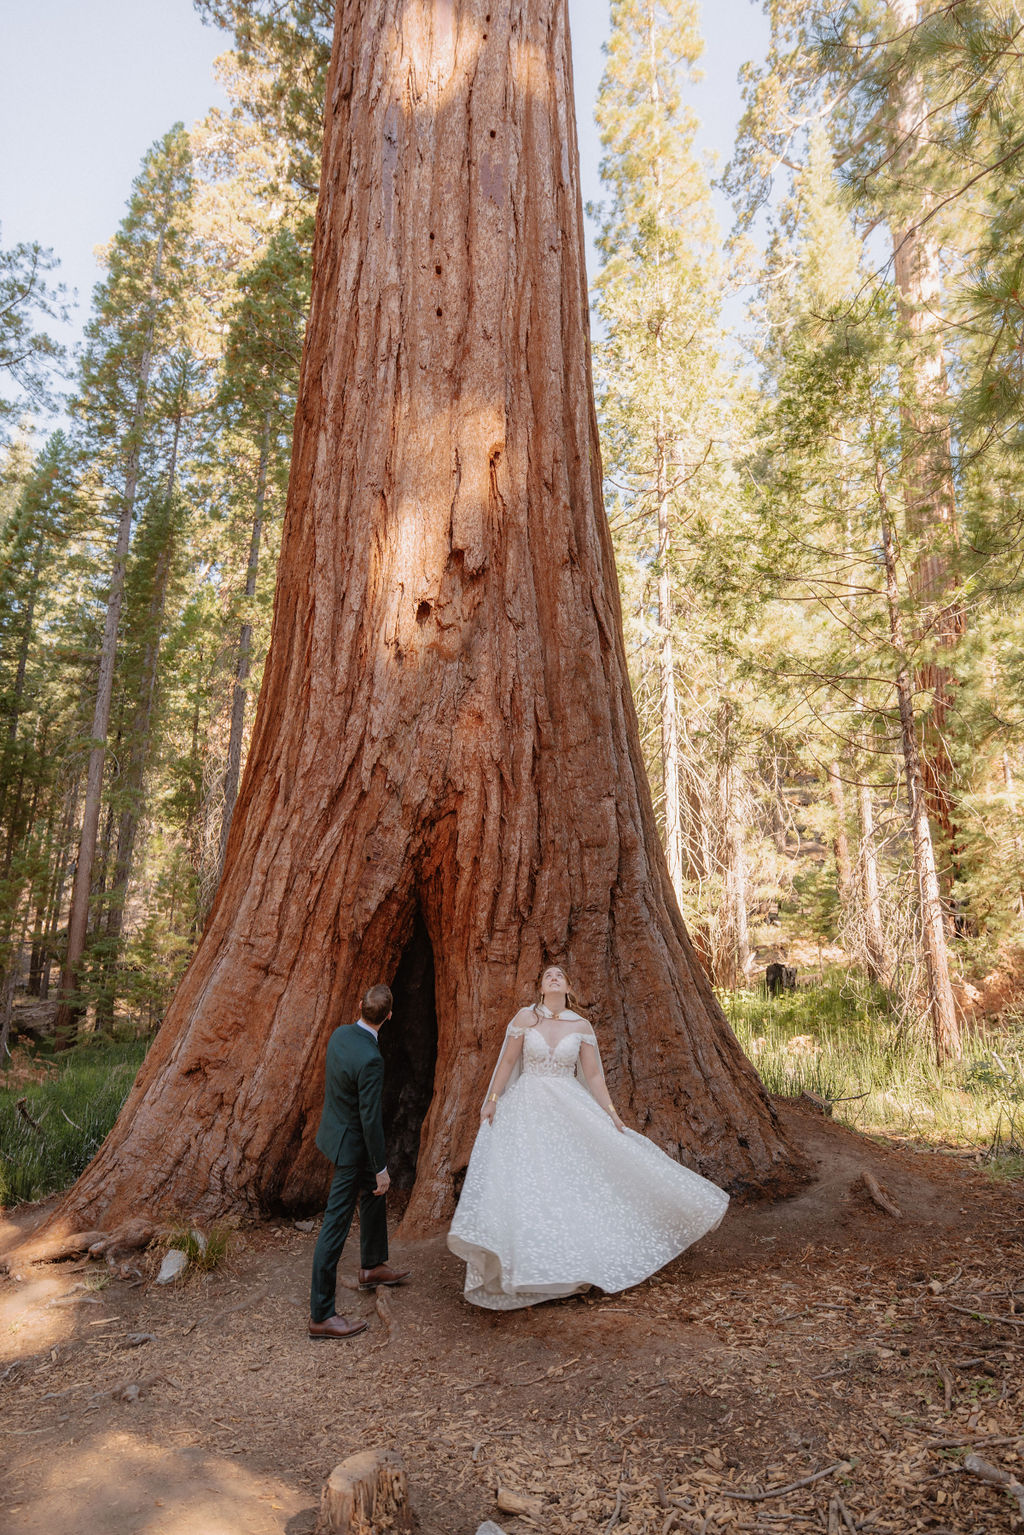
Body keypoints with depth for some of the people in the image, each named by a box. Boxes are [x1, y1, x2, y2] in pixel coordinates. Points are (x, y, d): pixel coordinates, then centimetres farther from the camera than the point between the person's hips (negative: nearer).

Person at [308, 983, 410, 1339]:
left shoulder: (340, 1034, -7)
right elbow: (370, 1119, -27)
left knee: (374, 1194, 27)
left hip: (335, 1124, 9)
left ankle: (372, 1266, 45)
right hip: (351, 1144, -9)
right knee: (336, 1226, 1)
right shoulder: (370, 1060, -33)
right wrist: (381, 1168, -15)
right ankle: (321, 1315, 13)